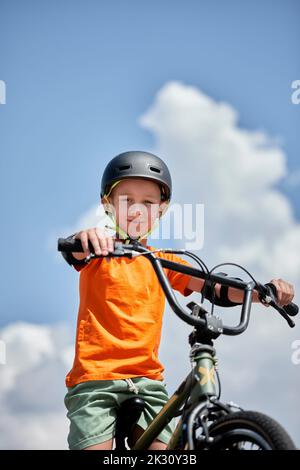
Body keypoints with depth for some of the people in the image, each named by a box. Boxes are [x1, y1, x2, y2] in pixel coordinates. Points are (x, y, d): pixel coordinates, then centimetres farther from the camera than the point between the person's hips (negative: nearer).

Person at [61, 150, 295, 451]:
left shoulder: (163, 262, 12)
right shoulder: (98, 250, 2)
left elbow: (214, 288, 1)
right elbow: (75, 253, -22)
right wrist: (83, 239, -47)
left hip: (147, 380, 3)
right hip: (95, 376, -3)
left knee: (161, 448, -9)